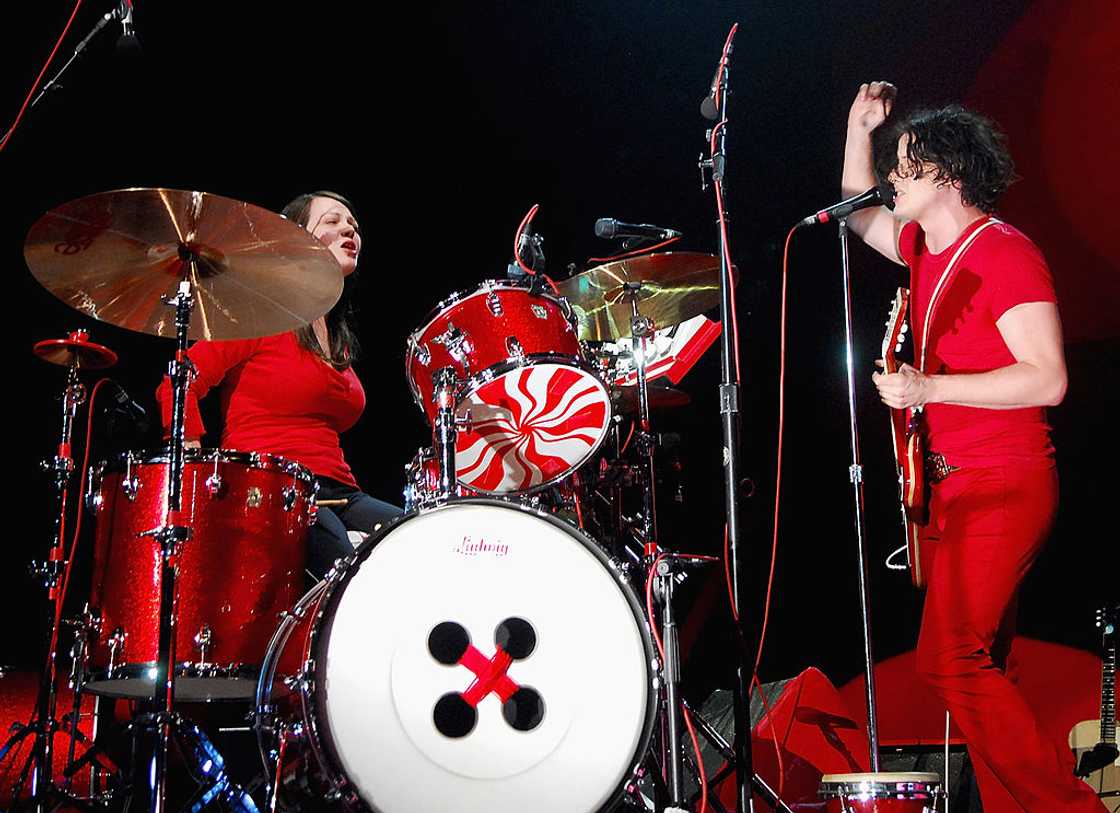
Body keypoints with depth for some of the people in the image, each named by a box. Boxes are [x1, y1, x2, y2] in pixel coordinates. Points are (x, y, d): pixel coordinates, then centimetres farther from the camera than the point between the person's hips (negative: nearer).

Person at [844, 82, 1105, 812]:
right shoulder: (923, 245, 11)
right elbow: (860, 213, 30)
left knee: (951, 658, -14)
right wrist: (859, 128, 18)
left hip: (1004, 486, -9)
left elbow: (1047, 379, -20)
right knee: (982, 663, 12)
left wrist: (928, 387, -24)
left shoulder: (1004, 252, -14)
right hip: (956, 481, 9)